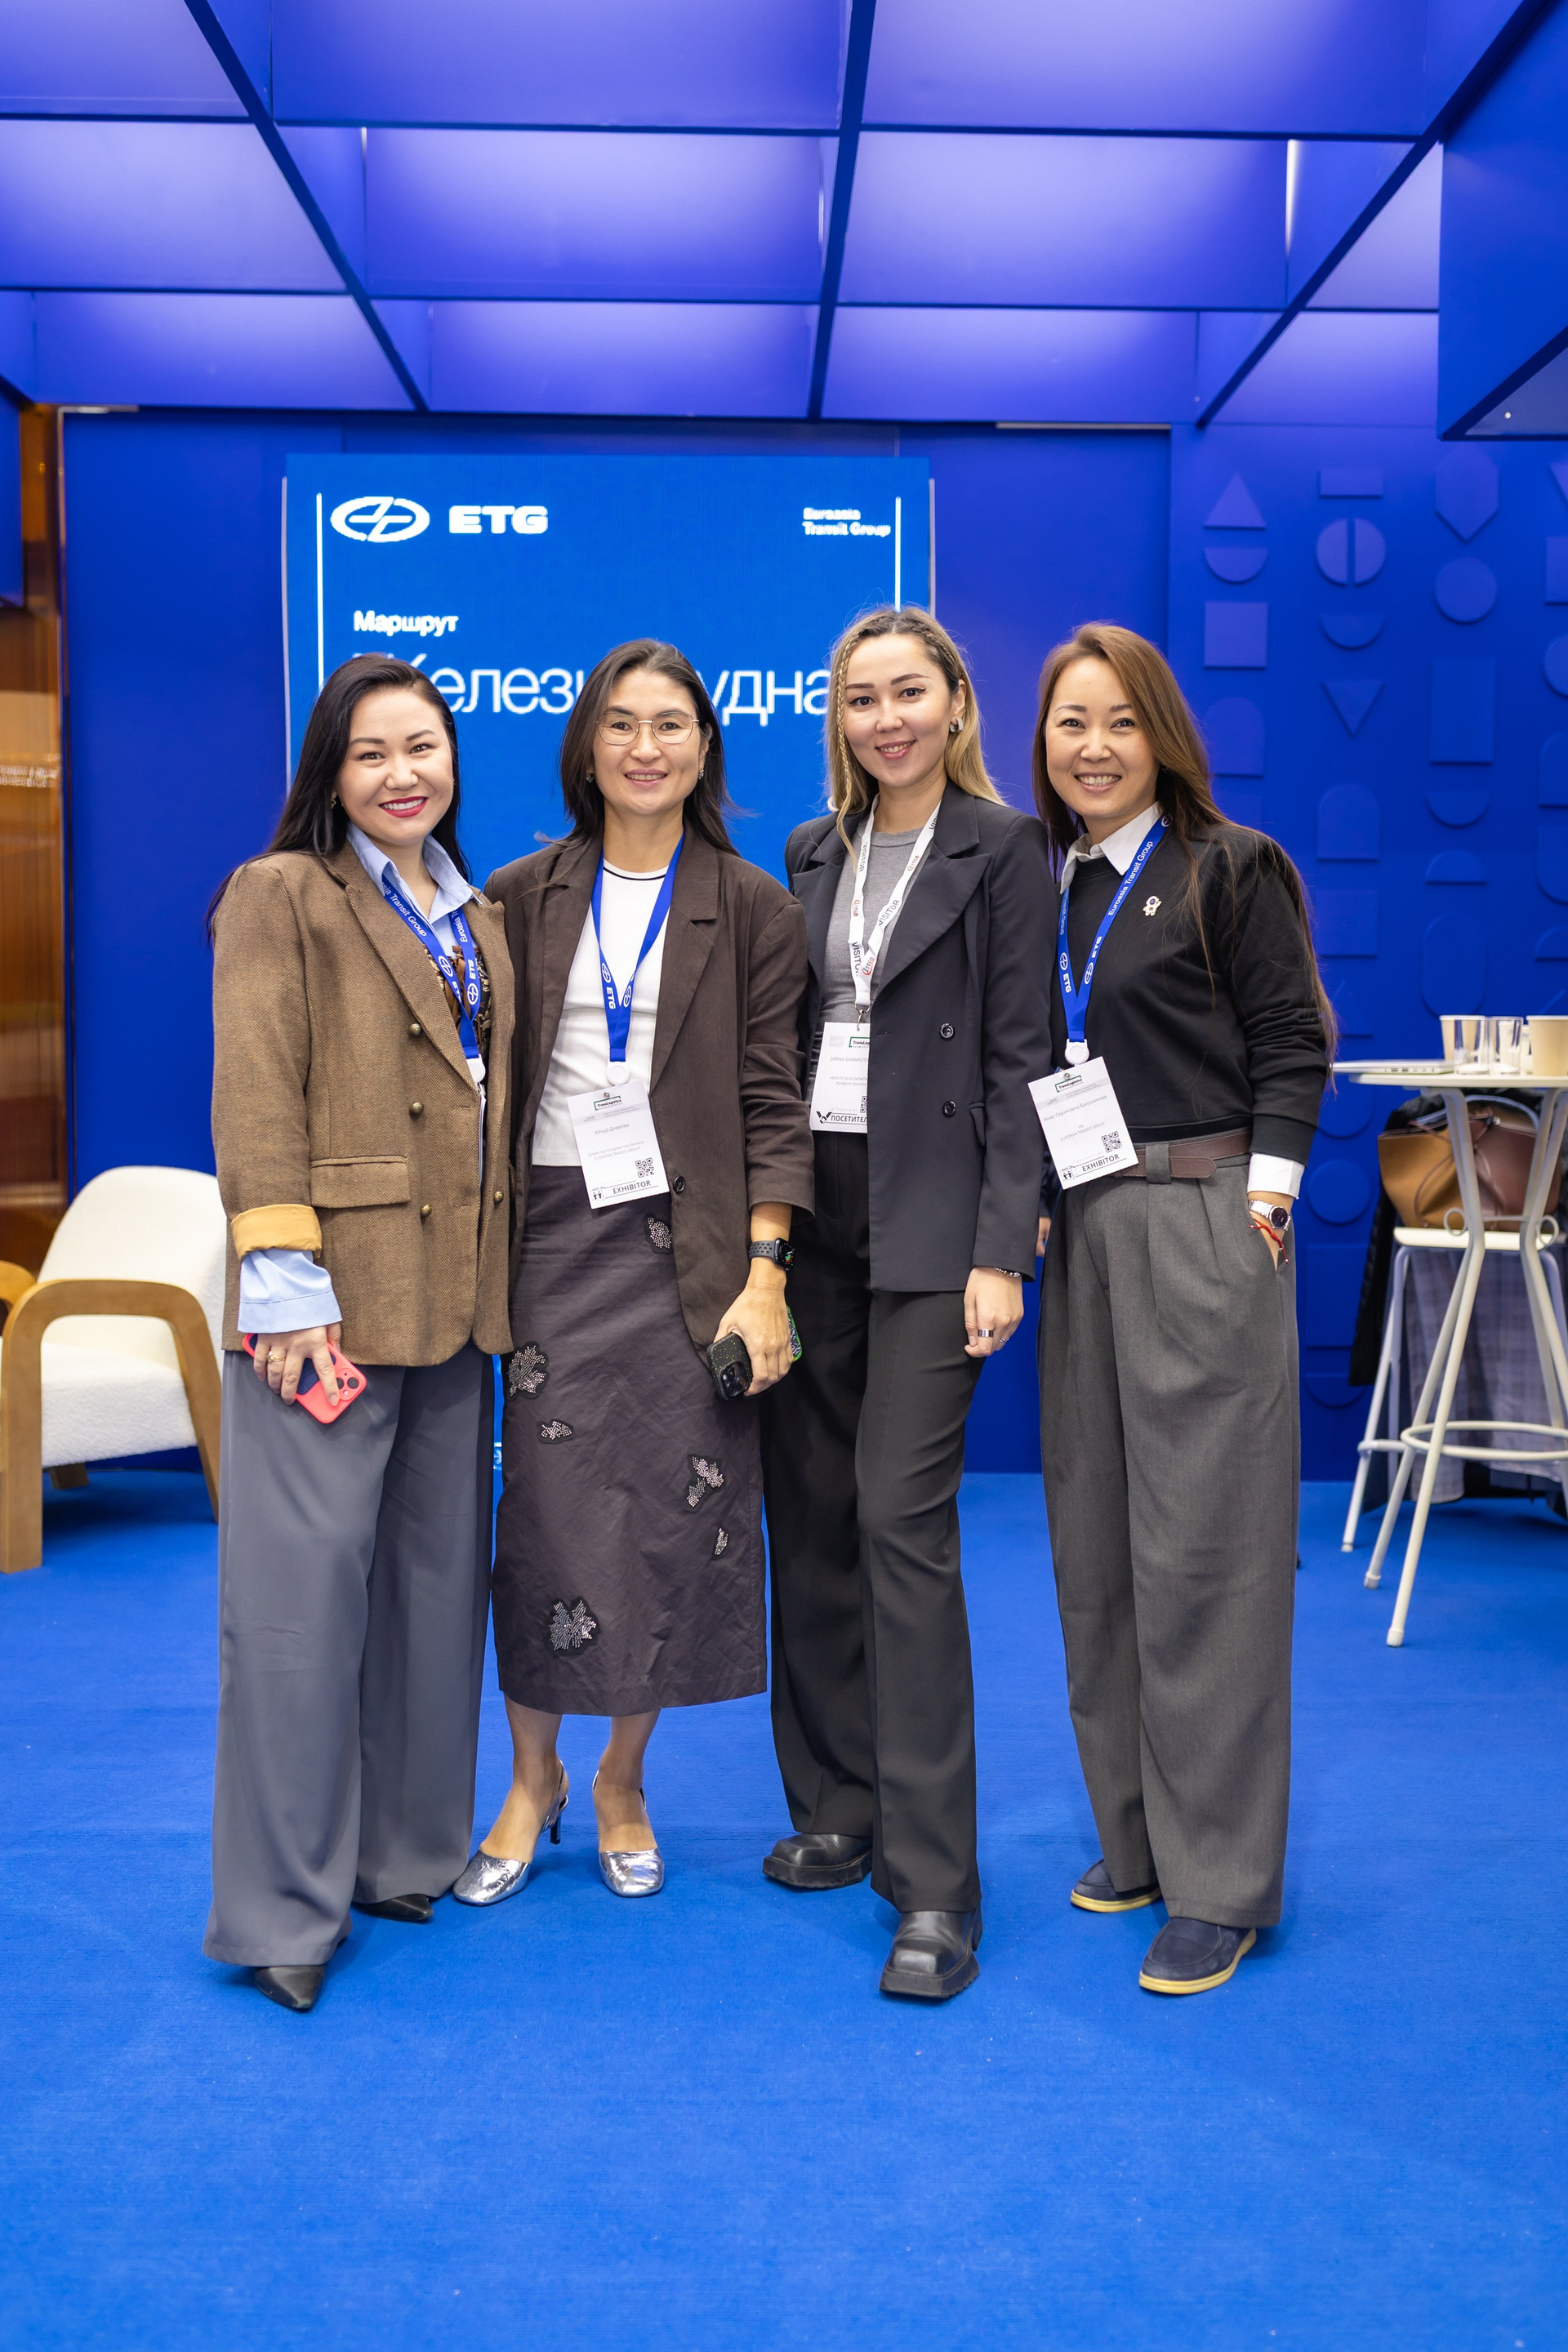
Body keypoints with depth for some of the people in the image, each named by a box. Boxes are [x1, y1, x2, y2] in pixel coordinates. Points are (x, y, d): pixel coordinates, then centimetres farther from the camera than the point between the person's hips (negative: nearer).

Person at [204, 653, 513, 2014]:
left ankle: (410, 1854, 27)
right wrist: (282, 1277, -18)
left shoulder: (478, 919, 18)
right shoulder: (283, 896, -1)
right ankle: (283, 1905, 7)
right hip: (335, 1293, -7)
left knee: (440, 1579, 13)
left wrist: (505, 1279, 12)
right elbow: (256, 1098, -10)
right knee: (304, 1590, -5)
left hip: (456, 1298, 7)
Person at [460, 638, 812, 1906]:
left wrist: (765, 1273, -9)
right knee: (549, 1509, 1)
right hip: (554, 1237, 1)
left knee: (675, 1514, 3)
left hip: (690, 1243, -1)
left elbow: (773, 1101, 0)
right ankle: (533, 1775, 22)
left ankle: (624, 1779, 24)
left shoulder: (753, 908, 4)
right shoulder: (522, 899, 9)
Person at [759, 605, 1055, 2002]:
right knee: (809, 1516, 9)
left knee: (902, 1520, -10)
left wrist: (1002, 1251, -14)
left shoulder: (1001, 849, -1)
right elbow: (785, 1034, 16)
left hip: (929, 1219, -6)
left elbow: (1020, 1056, -7)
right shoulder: (815, 851, 15)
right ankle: (837, 1808, 24)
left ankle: (933, 1885, -3)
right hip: (807, 1206, 6)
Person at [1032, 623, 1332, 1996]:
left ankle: (1221, 1883, 6)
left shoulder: (1227, 869, -1)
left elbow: (1291, 1045, -3)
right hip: (1080, 1227, 6)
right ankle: (1136, 1838, 24)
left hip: (1202, 1222, -6)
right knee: (1094, 1545, 9)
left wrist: (1264, 1195, -11)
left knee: (1201, 1546, -5)